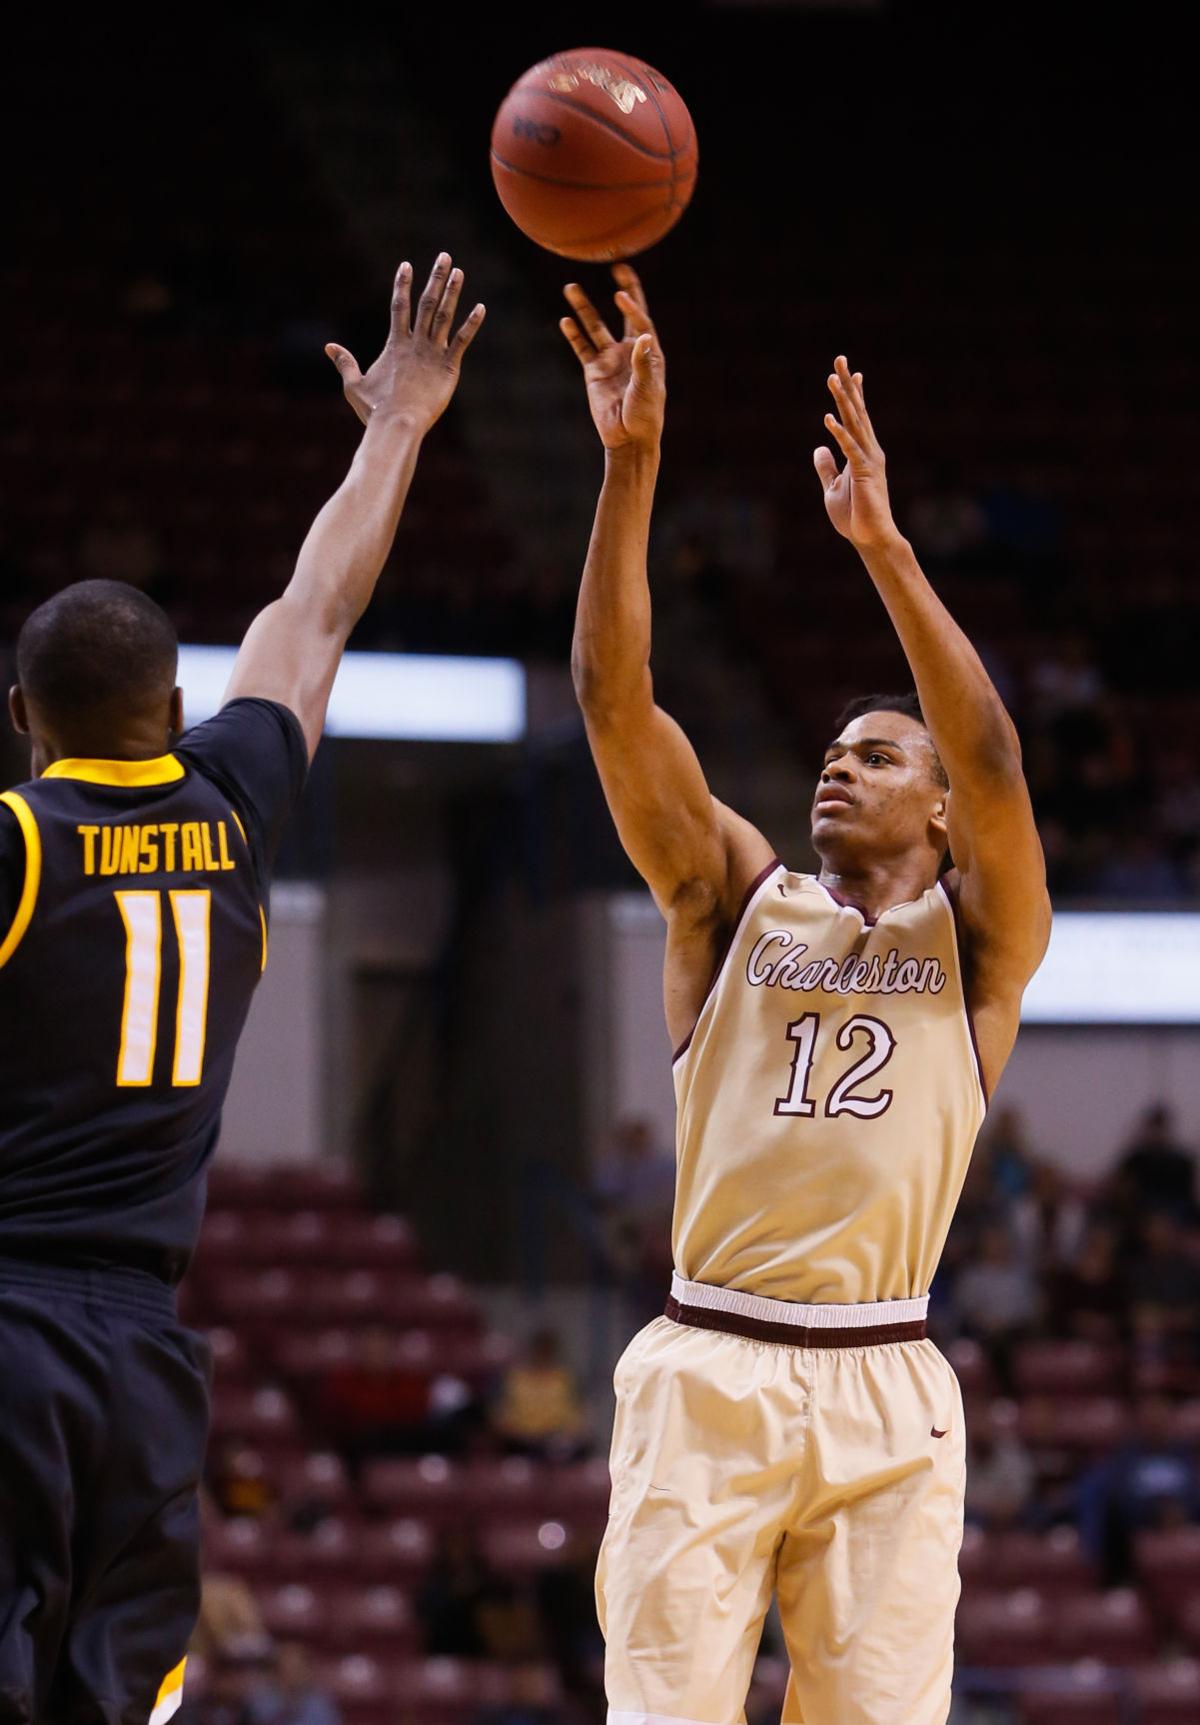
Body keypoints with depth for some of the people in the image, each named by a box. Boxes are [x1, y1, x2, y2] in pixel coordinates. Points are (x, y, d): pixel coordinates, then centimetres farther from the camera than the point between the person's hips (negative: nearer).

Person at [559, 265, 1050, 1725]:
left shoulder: (977, 939, 9)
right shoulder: (736, 901, 12)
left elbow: (991, 765, -10)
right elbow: (615, 700, 2)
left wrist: (882, 544, -17)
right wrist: (629, 467, -9)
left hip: (882, 1395, -1)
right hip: (709, 1372, 1)